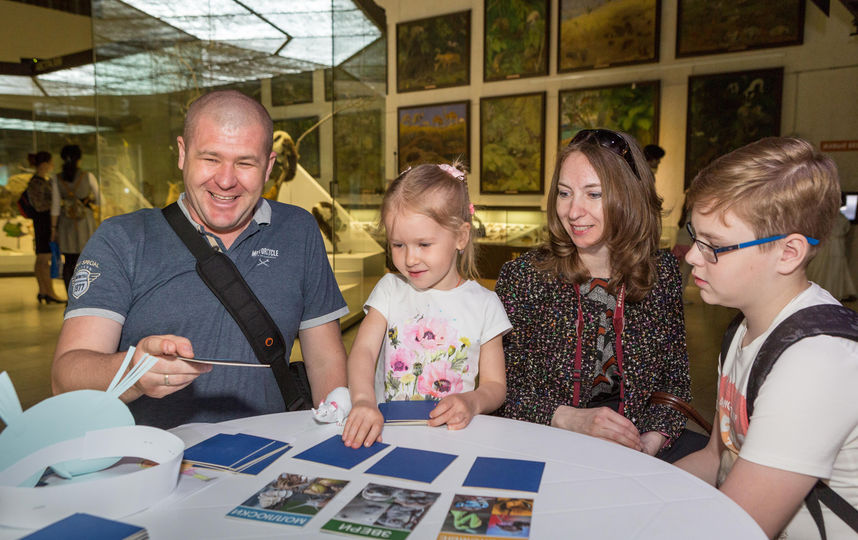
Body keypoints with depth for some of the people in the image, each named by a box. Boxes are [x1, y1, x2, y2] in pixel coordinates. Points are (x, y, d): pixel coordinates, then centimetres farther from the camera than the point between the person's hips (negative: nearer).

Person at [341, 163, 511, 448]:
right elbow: (363, 349, -7)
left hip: (450, 434, 1)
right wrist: (363, 401, -27)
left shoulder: (484, 304, 3)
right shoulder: (390, 289, 6)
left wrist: (472, 402, -17)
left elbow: (495, 384, 6)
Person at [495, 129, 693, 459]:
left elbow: (676, 378, 8)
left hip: (637, 451, 4)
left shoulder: (661, 272, 3)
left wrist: (651, 441, -8)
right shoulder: (522, 276, -5)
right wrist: (572, 419, -17)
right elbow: (501, 389, -4)